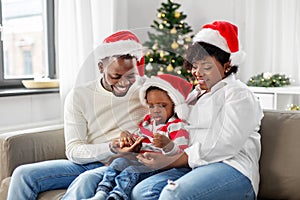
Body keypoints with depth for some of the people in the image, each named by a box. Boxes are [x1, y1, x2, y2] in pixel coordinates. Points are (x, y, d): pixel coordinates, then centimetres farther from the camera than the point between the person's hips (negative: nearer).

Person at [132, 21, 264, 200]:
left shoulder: (239, 94, 2)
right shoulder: (196, 96, 27)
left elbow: (223, 146, -12)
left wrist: (170, 161, -17)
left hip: (231, 168, -7)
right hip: (195, 168, 7)